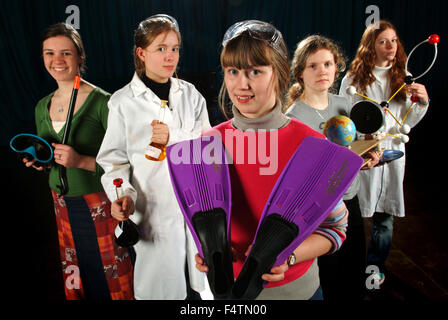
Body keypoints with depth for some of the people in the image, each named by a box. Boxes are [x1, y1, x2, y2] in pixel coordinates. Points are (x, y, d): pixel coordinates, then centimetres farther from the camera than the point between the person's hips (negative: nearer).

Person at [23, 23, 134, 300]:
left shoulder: (102, 101, -13)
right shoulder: (43, 106, 7)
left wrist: (81, 161, -25)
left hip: (100, 204, -6)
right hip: (62, 205, 6)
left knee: (110, 278, 6)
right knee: (76, 280, 18)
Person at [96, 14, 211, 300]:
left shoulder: (190, 94, 5)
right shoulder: (123, 102, -3)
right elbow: (115, 159, -2)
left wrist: (174, 138, -16)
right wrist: (122, 195, -18)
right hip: (154, 210, -2)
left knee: (203, 280, 16)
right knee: (161, 285, 9)